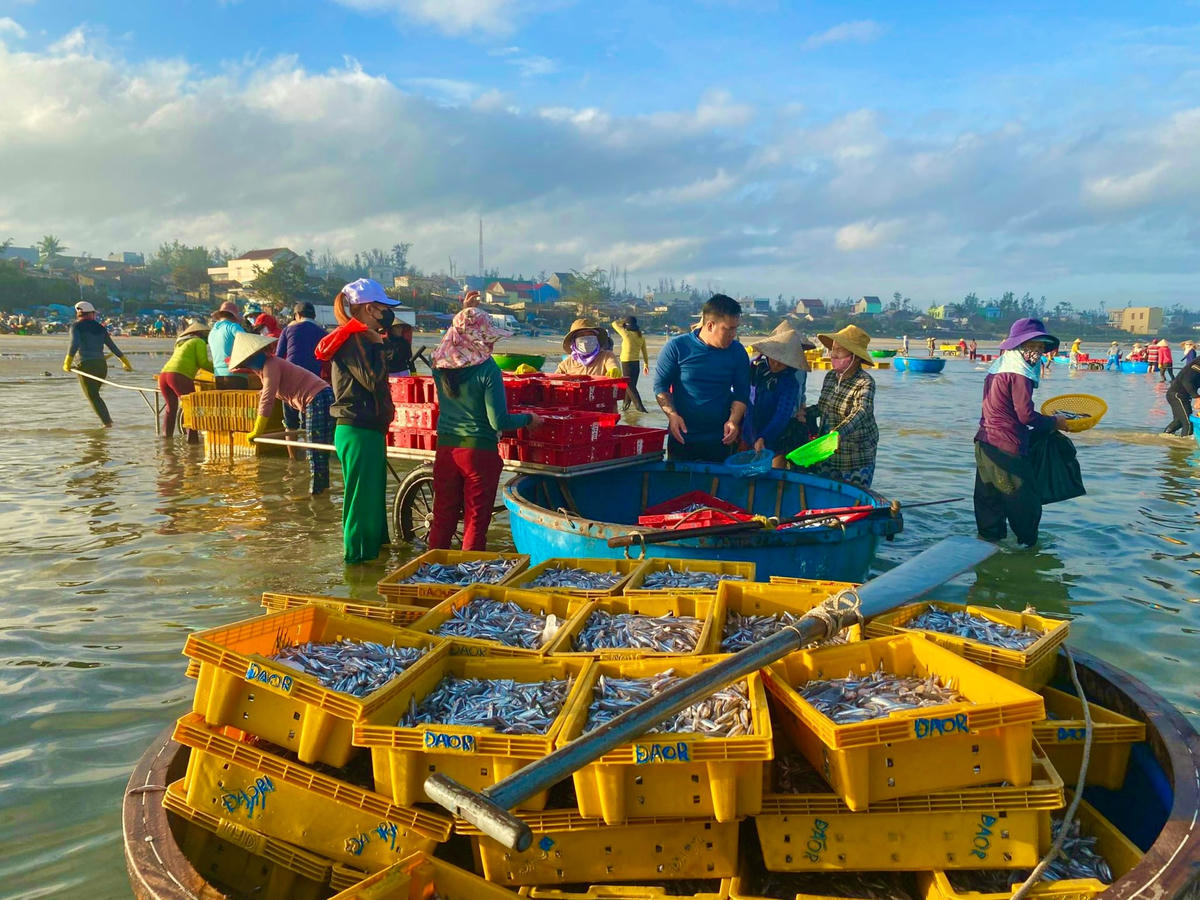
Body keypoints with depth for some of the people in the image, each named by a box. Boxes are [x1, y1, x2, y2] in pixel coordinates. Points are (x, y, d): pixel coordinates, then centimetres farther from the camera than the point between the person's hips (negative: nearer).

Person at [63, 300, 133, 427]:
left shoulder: (76, 326, 1)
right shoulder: (100, 328, 14)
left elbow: (74, 344, -16)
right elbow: (113, 347, 17)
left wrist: (67, 363, -12)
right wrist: (125, 362, 26)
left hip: (86, 365, -5)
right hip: (102, 365, 5)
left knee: (92, 396, 2)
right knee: (94, 393, 24)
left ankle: (107, 422, -7)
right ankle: (107, 418, 18)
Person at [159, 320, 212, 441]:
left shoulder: (181, 343, 33)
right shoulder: (199, 342, 9)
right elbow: (203, 363, -1)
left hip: (163, 374, 8)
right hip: (179, 376, -8)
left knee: (170, 407, 23)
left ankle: (166, 435, 26)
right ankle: (192, 438, -10)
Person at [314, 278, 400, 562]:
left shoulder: (360, 338, 15)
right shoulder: (354, 340, -16)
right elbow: (373, 381, -24)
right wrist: (377, 345, -14)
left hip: (368, 430, 11)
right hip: (359, 432, -11)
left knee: (374, 493, 20)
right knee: (362, 496, -2)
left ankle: (374, 544, 33)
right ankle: (359, 554, 7)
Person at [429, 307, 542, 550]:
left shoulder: (441, 364, -2)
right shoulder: (487, 369, -16)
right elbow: (499, 422, -17)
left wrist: (463, 318, 26)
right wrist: (528, 419, 1)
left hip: (446, 449, 5)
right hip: (479, 452, -5)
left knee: (443, 518, 16)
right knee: (475, 521, 7)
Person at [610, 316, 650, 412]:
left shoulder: (627, 334, -15)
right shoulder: (641, 336, 3)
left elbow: (615, 324, -4)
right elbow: (645, 352, 10)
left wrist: (623, 320, 9)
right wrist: (646, 364, 19)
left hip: (627, 363, -7)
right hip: (636, 363, 7)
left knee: (630, 386, -3)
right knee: (630, 385, 17)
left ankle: (640, 407, -11)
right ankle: (625, 405, 29)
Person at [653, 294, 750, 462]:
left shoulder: (737, 352, 0)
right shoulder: (677, 347, -8)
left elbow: (742, 392, 5)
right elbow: (661, 385, -3)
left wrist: (733, 420, -12)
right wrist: (672, 415, -18)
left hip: (720, 440, 2)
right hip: (682, 436, -1)